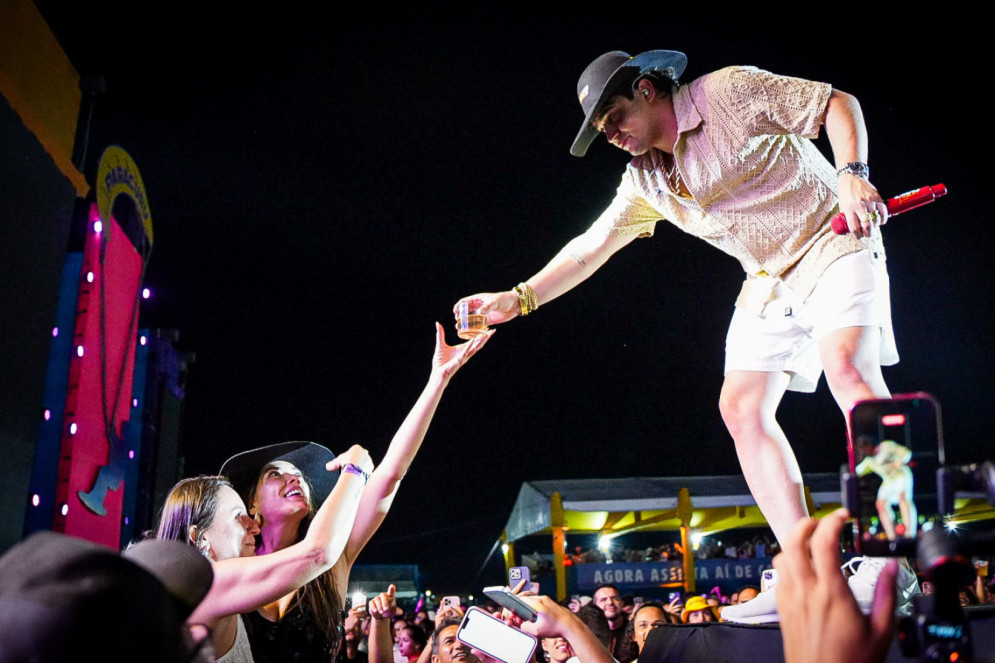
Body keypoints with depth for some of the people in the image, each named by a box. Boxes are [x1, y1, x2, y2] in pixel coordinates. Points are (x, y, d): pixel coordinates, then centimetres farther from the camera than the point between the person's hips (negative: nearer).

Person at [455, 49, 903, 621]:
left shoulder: (730, 92, -10)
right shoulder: (646, 181, 7)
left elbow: (839, 103, -6)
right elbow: (591, 247, 9)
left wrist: (851, 175, -24)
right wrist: (517, 299, 0)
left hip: (834, 240, -6)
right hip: (771, 283, 7)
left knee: (845, 363, -30)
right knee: (741, 406, -7)